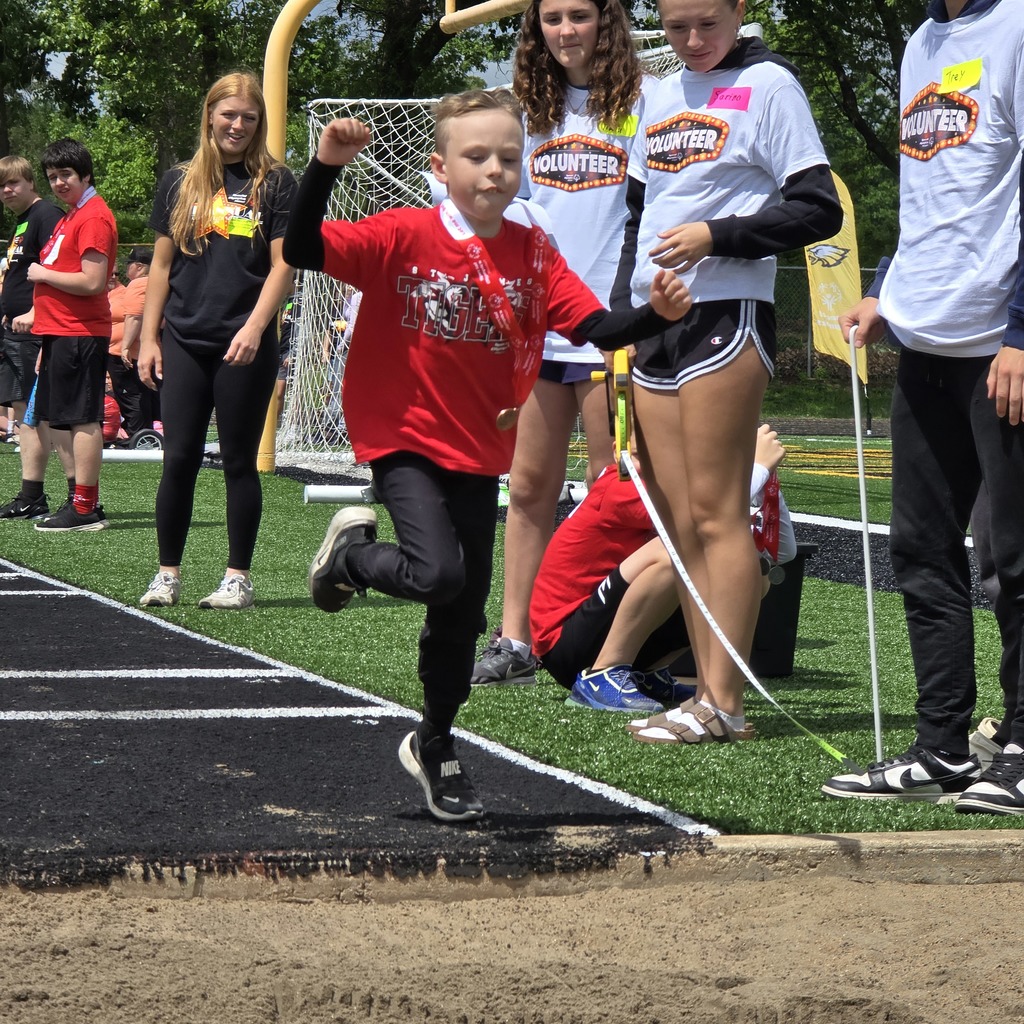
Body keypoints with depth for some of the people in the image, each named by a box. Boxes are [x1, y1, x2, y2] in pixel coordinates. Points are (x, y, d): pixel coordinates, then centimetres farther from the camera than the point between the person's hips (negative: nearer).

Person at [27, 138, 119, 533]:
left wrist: (43, 274, -10)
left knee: (82, 420, -9)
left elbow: (92, 282, -21)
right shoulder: (70, 216, 19)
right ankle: (82, 503, 17)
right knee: (64, 419, 12)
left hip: (79, 334, -11)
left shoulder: (94, 217, -13)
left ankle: (85, 510, -8)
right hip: (61, 333, 11)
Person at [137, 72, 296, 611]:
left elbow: (283, 264, -3)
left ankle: (238, 577, 10)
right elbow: (162, 265, 13)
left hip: (245, 345, -2)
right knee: (179, 458, 1)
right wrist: (148, 338, 7)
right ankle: (167, 574, 10)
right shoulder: (179, 182, 11)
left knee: (239, 462, 3)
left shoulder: (275, 182, 3)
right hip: (184, 342, 2)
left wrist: (254, 328, -14)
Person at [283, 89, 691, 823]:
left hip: (479, 455, 4)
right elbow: (302, 251, -18)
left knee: (463, 616, 11)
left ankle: (435, 747, 34)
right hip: (404, 439, -4)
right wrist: (326, 168, -30)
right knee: (438, 575, -25)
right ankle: (352, 552, 10)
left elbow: (594, 327, -8)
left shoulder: (533, 253, 0)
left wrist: (657, 315, -26)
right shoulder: (404, 237, -11)